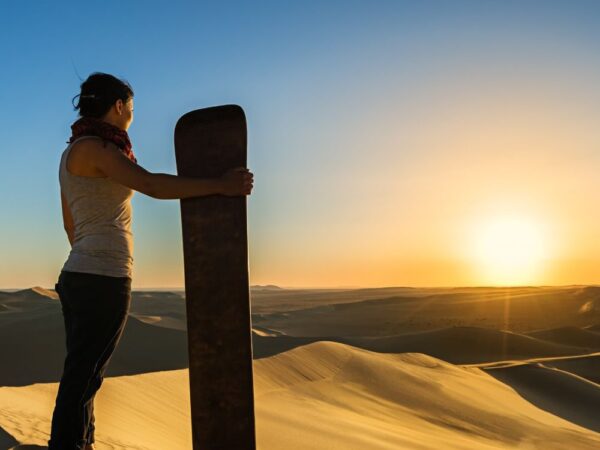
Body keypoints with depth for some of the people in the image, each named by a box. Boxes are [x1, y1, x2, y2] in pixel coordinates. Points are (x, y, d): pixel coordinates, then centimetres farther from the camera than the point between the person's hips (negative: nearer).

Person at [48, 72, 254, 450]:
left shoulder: (72, 154, 17)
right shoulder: (93, 146, -11)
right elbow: (151, 184, -25)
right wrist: (221, 185, -23)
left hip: (78, 276, 9)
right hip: (103, 279, -9)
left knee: (82, 376, 14)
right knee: (82, 380, -2)